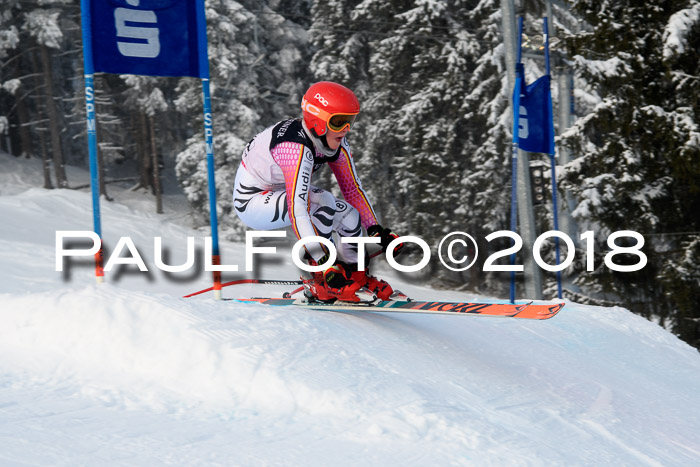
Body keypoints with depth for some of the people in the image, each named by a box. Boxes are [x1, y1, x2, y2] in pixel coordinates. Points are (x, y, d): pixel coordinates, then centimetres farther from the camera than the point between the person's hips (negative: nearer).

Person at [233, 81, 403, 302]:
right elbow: (297, 211, -41)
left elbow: (352, 187, 1)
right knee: (322, 202, -30)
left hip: (281, 193, 8)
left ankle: (355, 276, 19)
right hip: (251, 202, -8)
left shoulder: (335, 141, -11)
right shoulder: (297, 148, -36)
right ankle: (322, 283, -18)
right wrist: (325, 265, -45)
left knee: (350, 215, -4)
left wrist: (376, 231, -6)